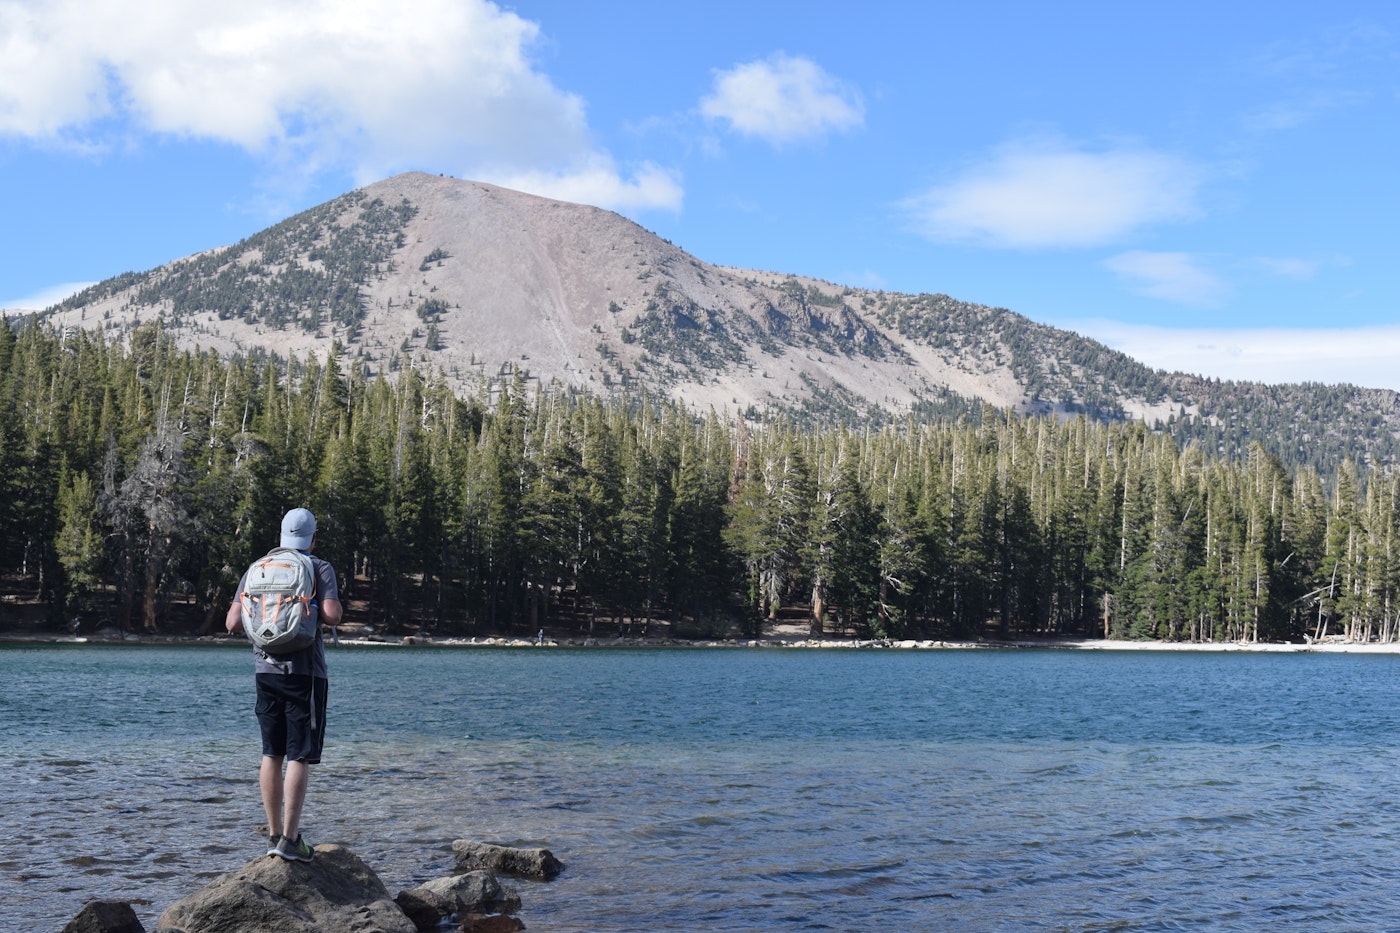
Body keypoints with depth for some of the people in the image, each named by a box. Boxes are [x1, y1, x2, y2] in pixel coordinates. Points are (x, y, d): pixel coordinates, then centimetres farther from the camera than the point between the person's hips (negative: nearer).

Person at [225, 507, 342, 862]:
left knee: (272, 754, 12)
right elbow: (332, 615, -17)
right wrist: (334, 612, 6)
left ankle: (274, 834, 16)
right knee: (300, 757, -4)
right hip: (304, 672, -5)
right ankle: (289, 837, -10)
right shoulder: (319, 568, -3)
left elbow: (233, 623, 5)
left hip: (265, 670, 5)